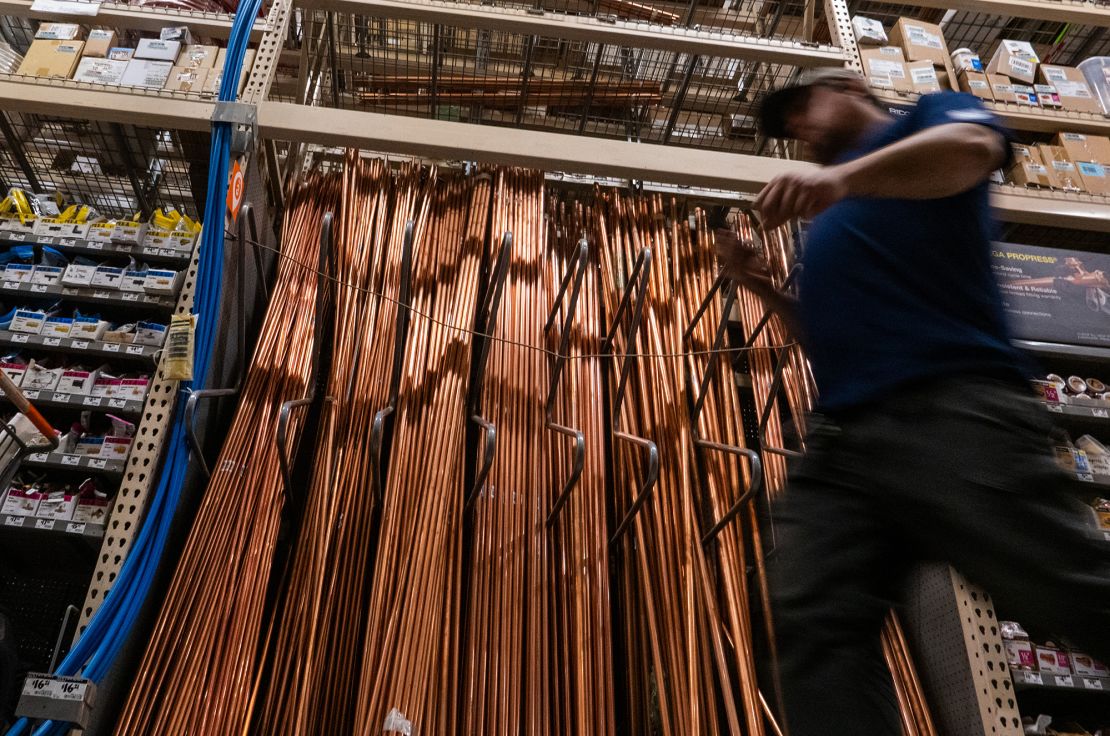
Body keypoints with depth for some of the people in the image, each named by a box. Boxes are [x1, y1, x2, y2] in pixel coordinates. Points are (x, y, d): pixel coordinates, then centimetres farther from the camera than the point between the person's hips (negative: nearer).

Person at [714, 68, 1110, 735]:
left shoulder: (929, 115, 17)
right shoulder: (833, 219, 34)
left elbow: (973, 146, -10)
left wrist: (844, 175, -26)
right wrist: (765, 288, 19)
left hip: (951, 407, -7)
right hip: (842, 435, 7)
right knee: (816, 623, -9)